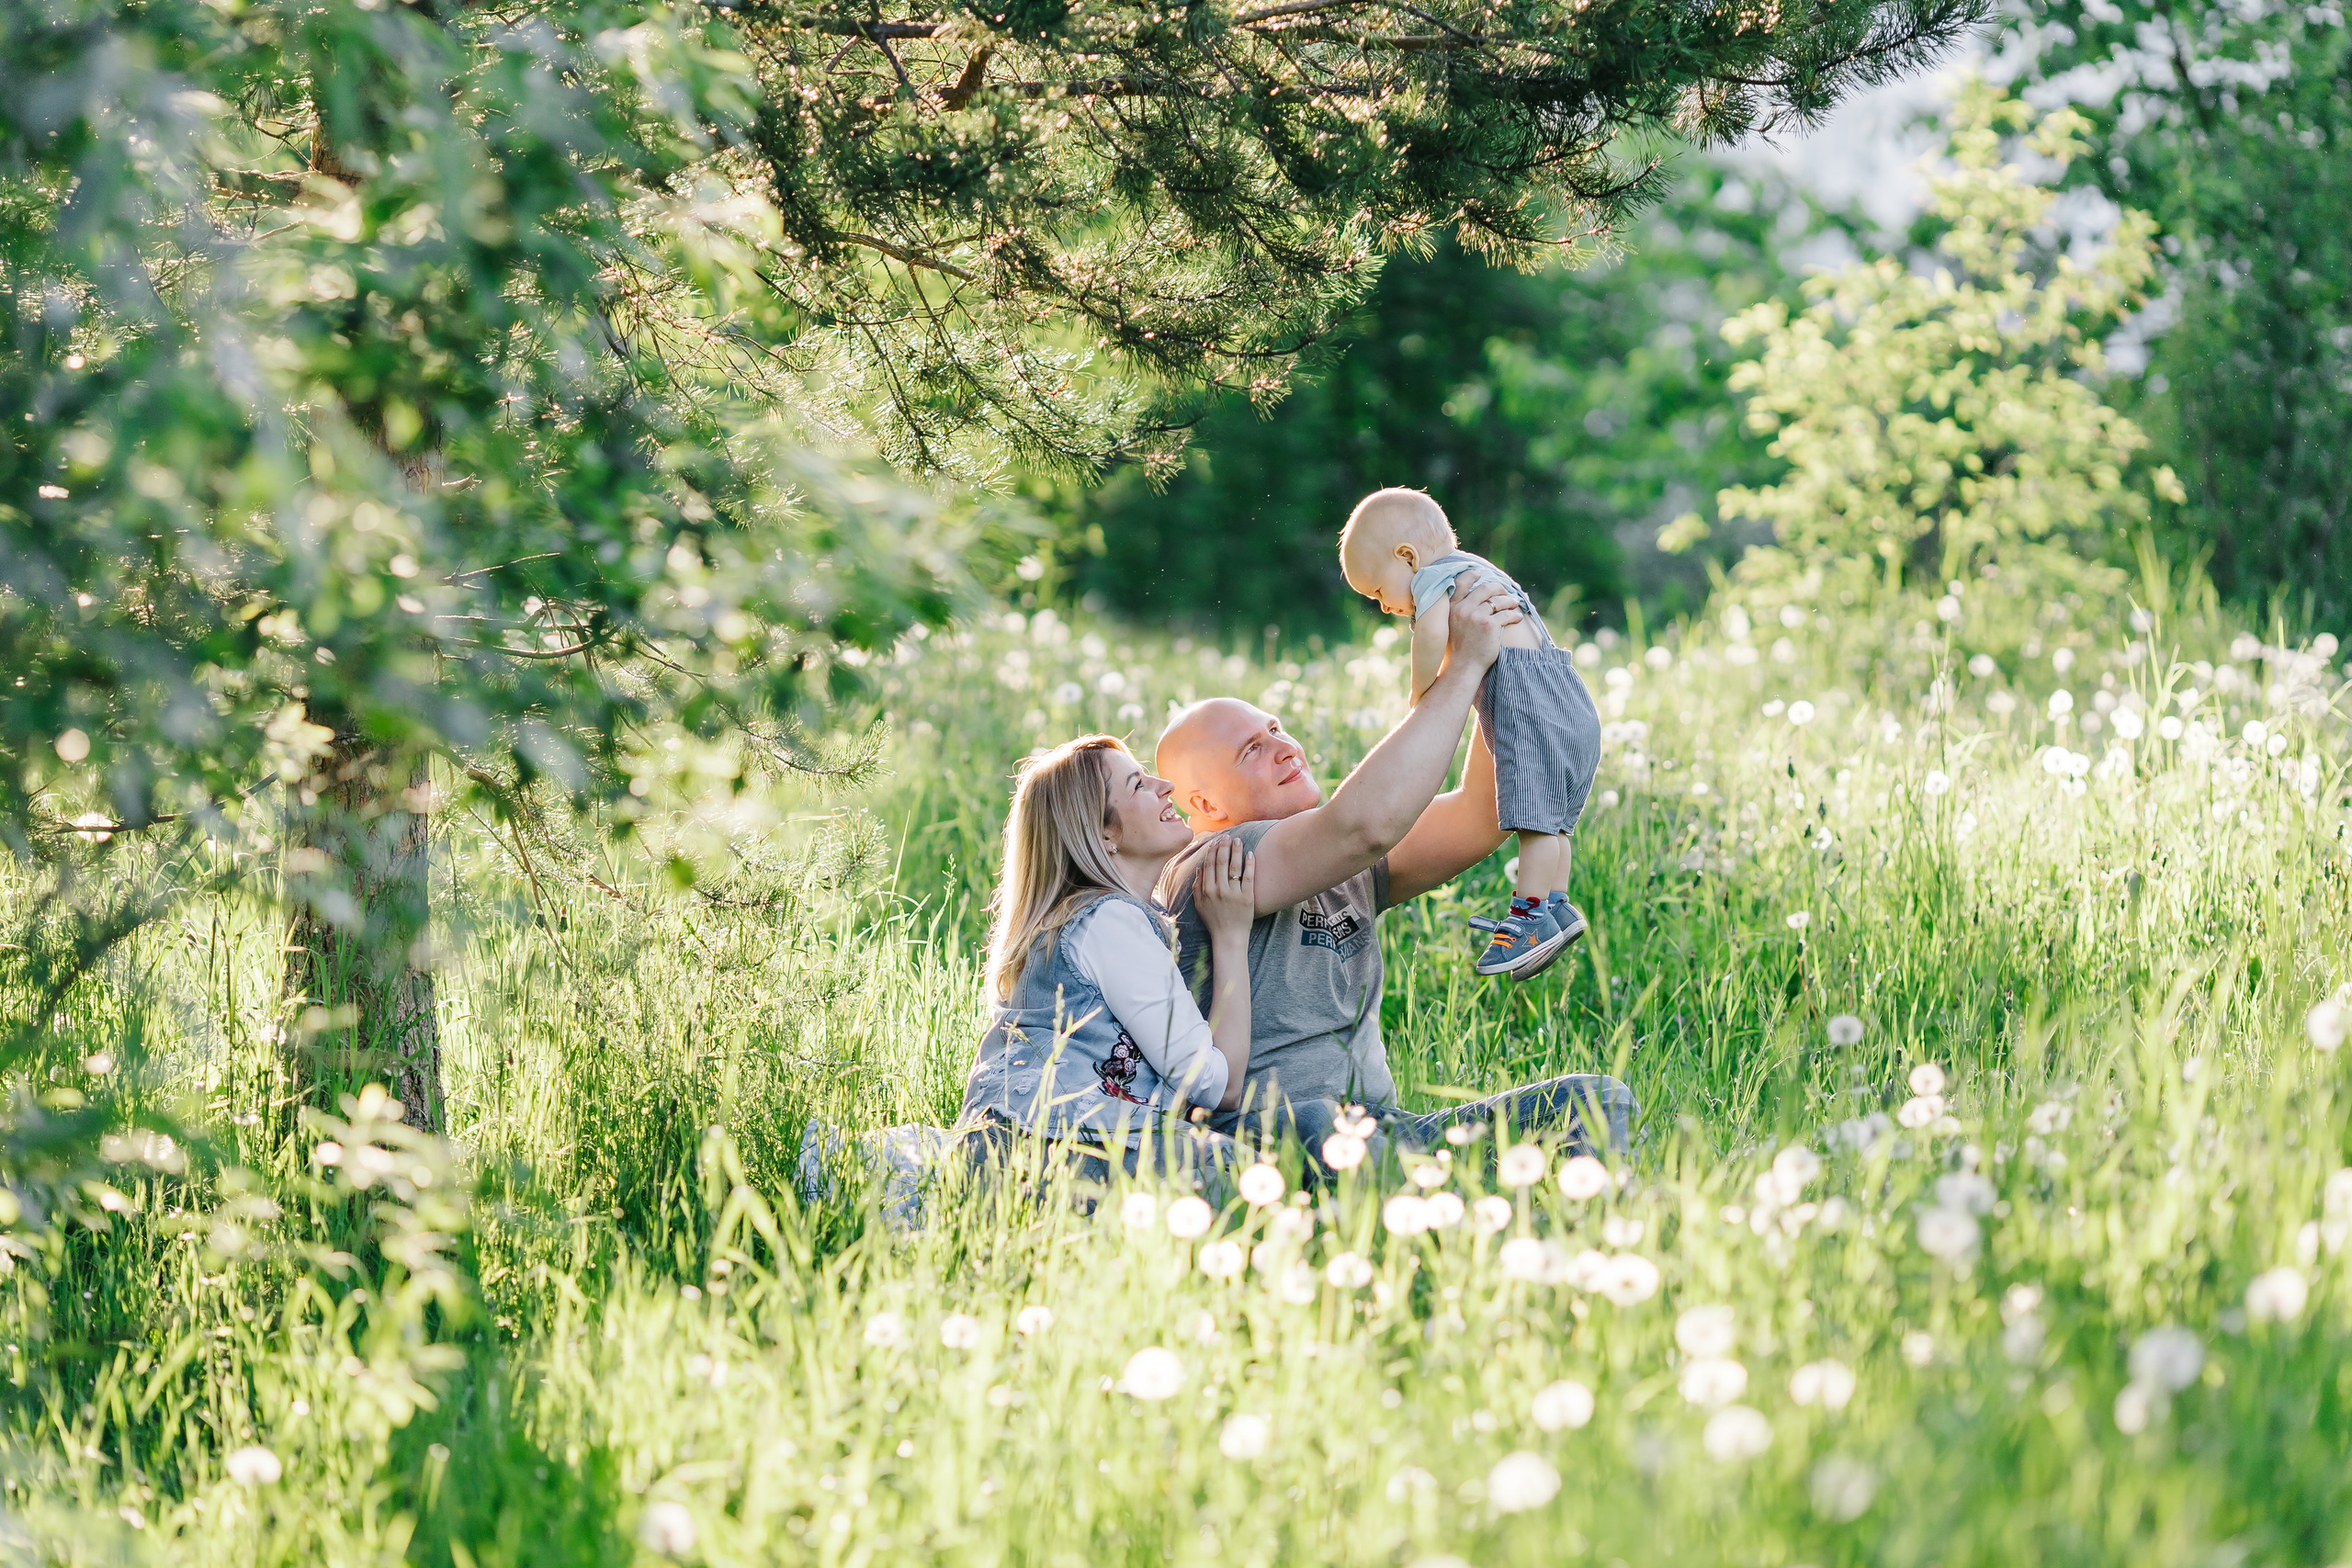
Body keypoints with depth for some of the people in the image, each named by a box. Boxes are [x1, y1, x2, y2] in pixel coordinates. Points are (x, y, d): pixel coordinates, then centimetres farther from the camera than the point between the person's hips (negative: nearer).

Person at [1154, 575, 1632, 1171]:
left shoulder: (1343, 869, 18)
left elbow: (1478, 820, 14)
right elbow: (1368, 820, -24)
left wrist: (1500, 675, 3)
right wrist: (1463, 666, -18)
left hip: (1380, 1138, 8)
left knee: (1596, 1100, -6)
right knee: (1319, 1125, -43)